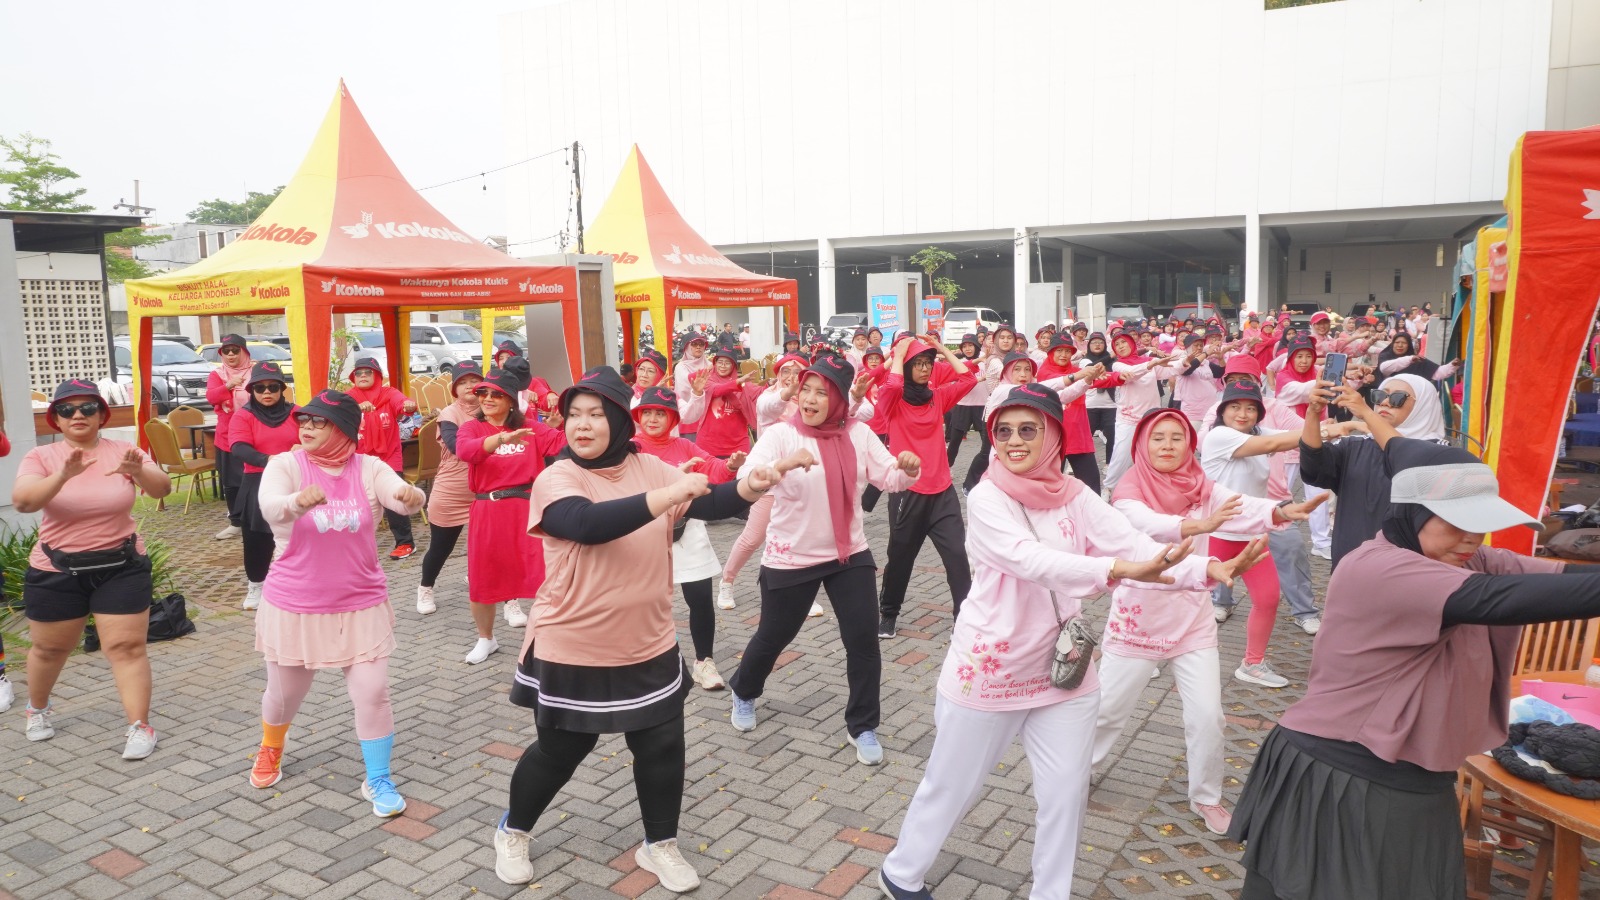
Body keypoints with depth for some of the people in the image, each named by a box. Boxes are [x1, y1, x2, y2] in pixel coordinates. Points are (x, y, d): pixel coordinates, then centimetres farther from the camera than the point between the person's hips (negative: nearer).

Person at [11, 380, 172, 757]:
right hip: (55, 571, 1)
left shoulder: (124, 452, -6)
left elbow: (163, 488, -19)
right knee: (49, 648, 18)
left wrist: (138, 471, -42)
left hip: (121, 567, -1)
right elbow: (21, 501, -24)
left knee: (127, 646, -3)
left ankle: (140, 727, 4)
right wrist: (64, 475, -42)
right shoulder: (41, 456, -7)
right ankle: (37, 709, 45)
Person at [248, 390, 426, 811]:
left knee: (372, 694, -3)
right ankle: (270, 750, 51)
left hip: (360, 605, 0)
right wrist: (297, 502, -56)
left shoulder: (369, 468, -8)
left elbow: (403, 498, -26)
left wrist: (412, 496, -52)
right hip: (294, 605, 0)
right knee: (284, 693, 18)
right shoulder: (285, 465, -11)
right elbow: (269, 507, -31)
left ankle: (378, 780, 16)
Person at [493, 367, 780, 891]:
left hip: (648, 646, 4)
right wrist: (665, 496, -43)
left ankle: (660, 844, 36)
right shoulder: (555, 480, -15)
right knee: (559, 753, 14)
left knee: (662, 748, 12)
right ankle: (512, 832, 42)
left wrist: (746, 488, -32)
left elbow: (705, 503, -11)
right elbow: (589, 523, -35)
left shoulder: (649, 468, -1)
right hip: (573, 651, -4)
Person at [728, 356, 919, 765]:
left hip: (850, 554, 2)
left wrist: (908, 468, -28)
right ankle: (744, 691, 46)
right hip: (791, 558, -2)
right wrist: (785, 464, -47)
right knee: (773, 637, 14)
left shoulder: (858, 434, -3)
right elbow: (747, 480, -28)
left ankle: (862, 727, 17)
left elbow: (889, 479, -5)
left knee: (863, 638, -4)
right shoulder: (779, 434, -14)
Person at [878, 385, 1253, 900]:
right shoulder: (986, 498, -17)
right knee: (952, 788, 12)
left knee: (1066, 793, 11)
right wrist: (1117, 569, -47)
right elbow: (1030, 560, -34)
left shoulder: (1074, 497, -3)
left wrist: (1208, 568, -32)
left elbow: (1138, 547, -15)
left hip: (1061, 668, 4)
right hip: (988, 669, -4)